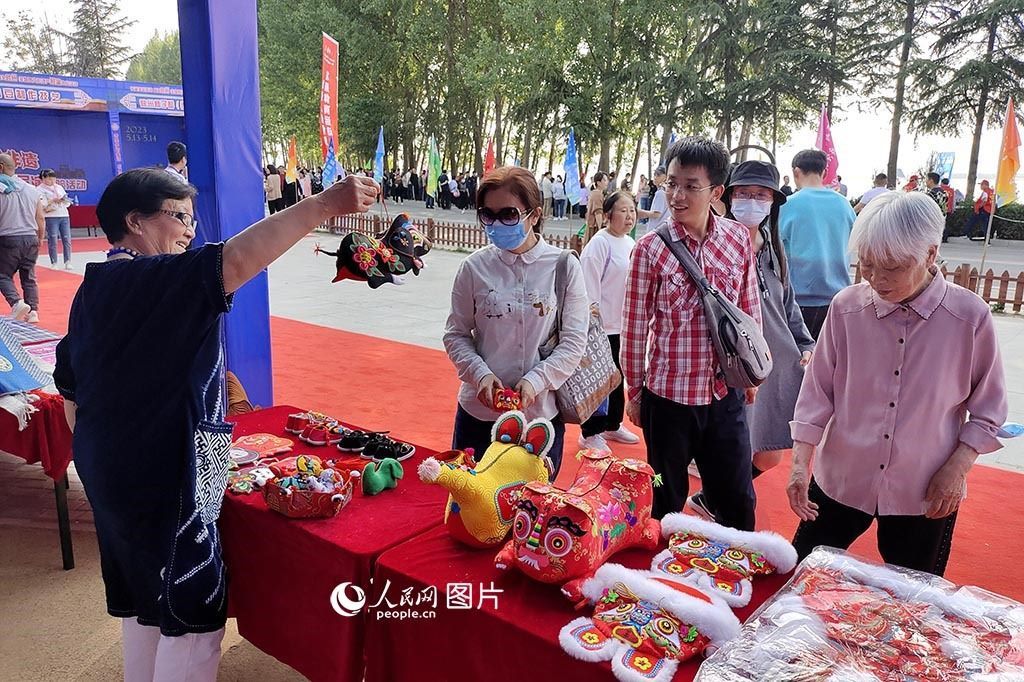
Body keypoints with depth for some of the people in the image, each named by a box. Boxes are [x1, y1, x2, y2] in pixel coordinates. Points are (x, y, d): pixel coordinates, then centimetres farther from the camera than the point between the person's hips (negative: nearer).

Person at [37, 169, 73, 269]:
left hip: (64, 216, 4)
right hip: (50, 217, -4)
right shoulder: (40, 189, 0)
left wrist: (63, 200, -8)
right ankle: (54, 263, 4)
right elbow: (42, 204, -10)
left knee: (67, 240, 0)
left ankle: (67, 262, 4)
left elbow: (67, 202, 12)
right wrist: (53, 200, -17)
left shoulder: (59, 187, 15)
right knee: (53, 241, -4)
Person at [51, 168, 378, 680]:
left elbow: (71, 392, 17)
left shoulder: (94, 288, 11)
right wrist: (326, 204, -37)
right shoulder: (152, 279, -18)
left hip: (112, 471, 10)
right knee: (194, 618, 2)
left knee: (141, 601, 24)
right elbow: (237, 261, -35)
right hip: (163, 482, -10)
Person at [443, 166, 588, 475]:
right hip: (479, 411, 1)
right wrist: (481, 373, -13)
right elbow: (456, 334, 3)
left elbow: (573, 342, -4)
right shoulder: (475, 267, -4)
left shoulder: (564, 267, -6)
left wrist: (536, 380, -17)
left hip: (541, 413, 0)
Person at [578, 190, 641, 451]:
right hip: (602, 326, -8)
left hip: (623, 324, 8)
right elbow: (589, 286, -18)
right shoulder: (599, 243, -15)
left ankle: (613, 425, 34)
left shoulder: (630, 243, 10)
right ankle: (590, 433, 13)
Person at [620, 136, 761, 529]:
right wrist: (634, 393, 1)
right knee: (667, 500, 13)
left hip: (725, 393, 3)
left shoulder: (739, 239, -2)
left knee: (738, 499, 14)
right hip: (667, 393, -2)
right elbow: (634, 328, -4)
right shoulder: (651, 248, -10)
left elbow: (750, 311, 9)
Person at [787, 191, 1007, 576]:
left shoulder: (970, 317, -12)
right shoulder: (847, 307, -10)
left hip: (924, 494, 0)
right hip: (840, 481, 1)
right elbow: (818, 390, -5)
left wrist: (956, 468, -10)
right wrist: (800, 462, -10)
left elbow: (987, 409, -1)